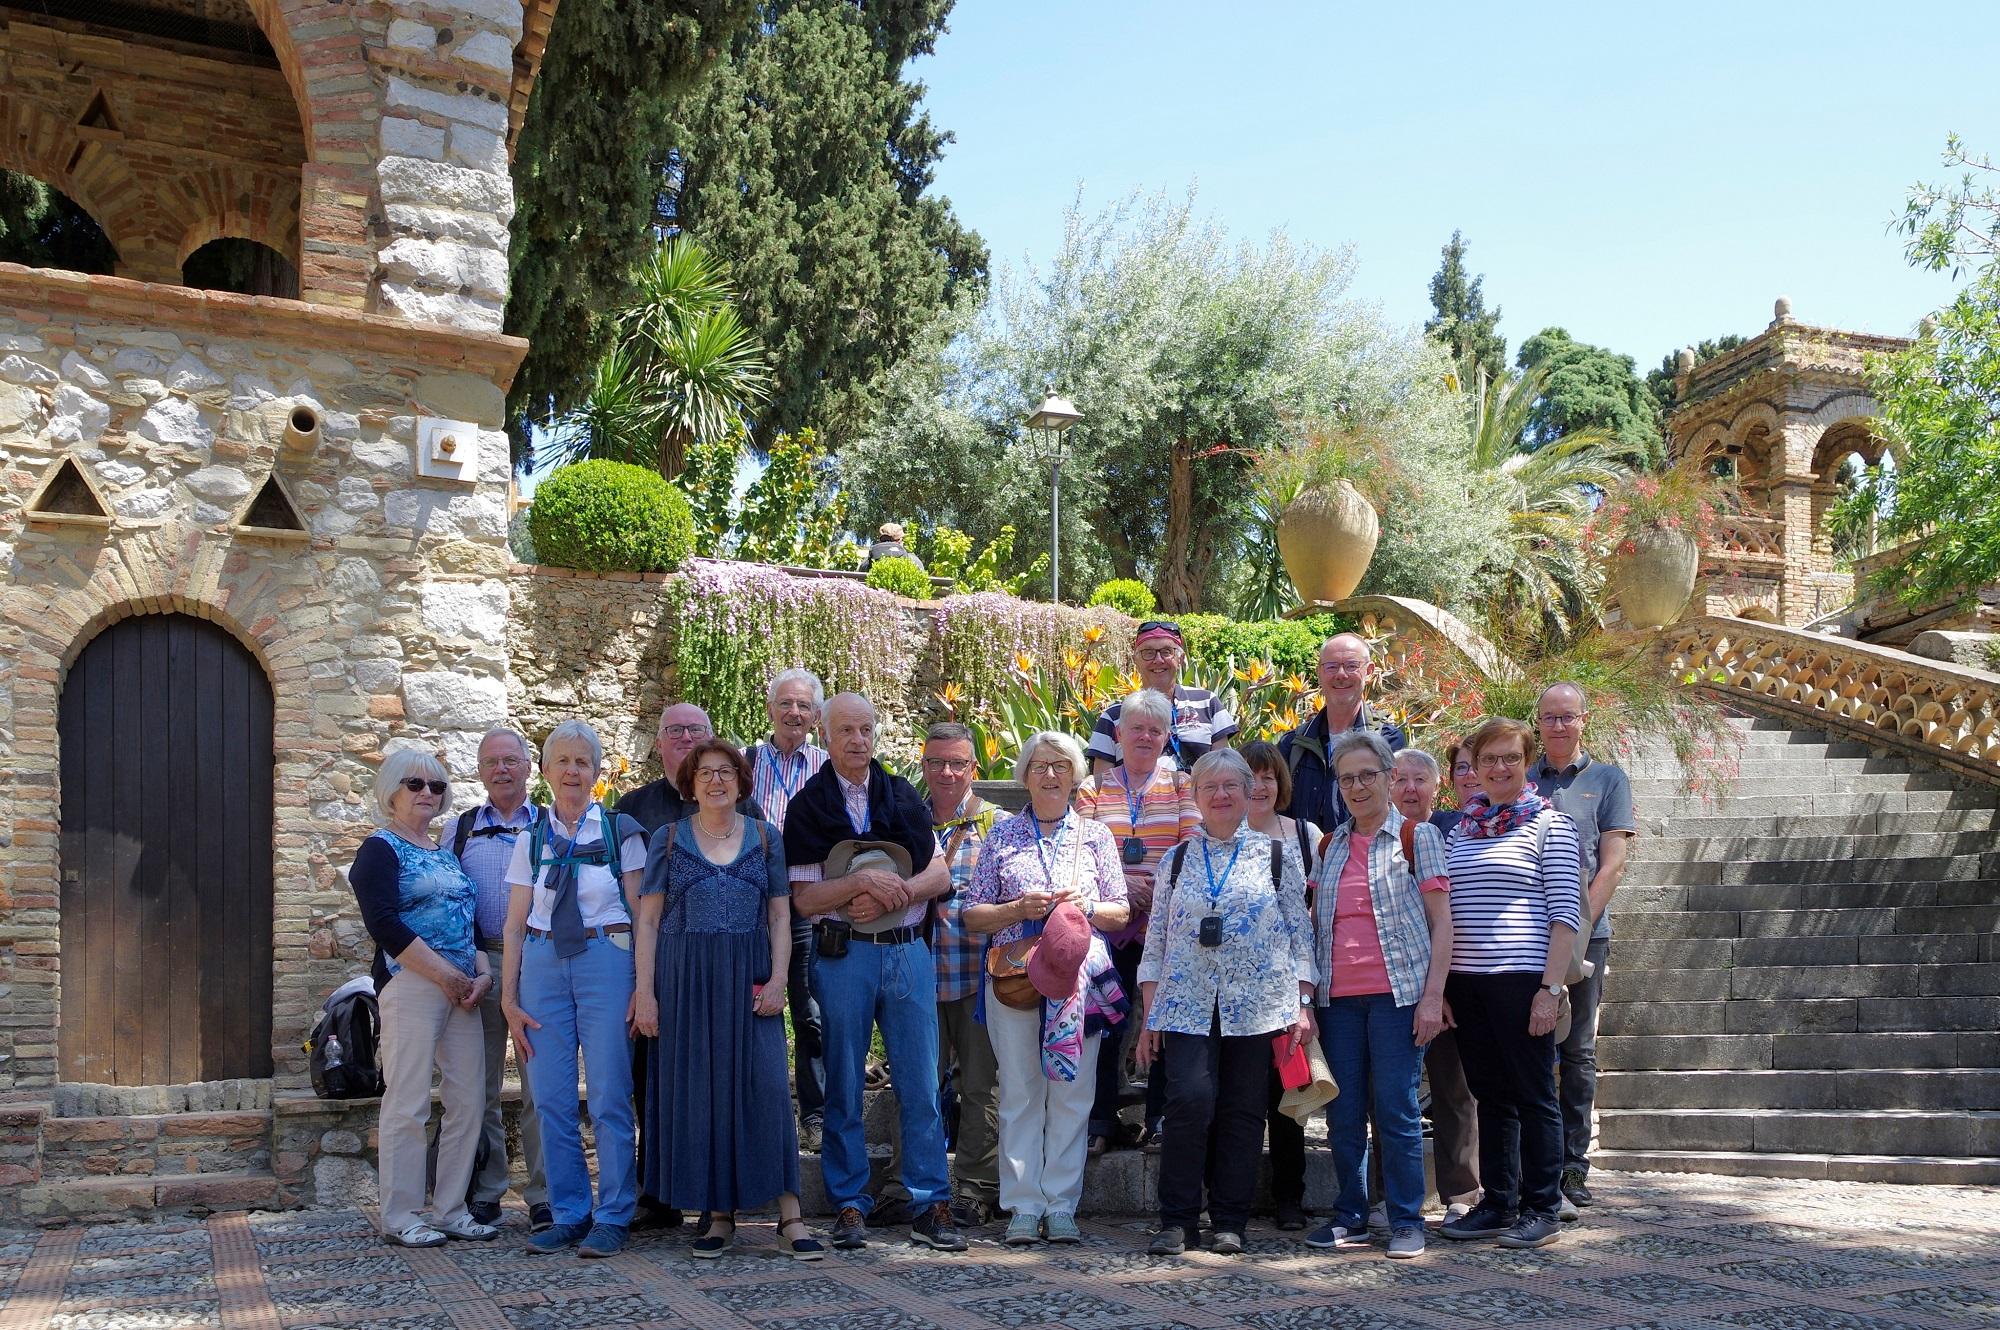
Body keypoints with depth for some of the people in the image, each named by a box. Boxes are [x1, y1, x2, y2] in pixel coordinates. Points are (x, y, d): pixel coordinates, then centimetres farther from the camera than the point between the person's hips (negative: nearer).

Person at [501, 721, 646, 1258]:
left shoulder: (620, 831, 3)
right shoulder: (531, 840, 10)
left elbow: (640, 913, 0)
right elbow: (515, 925, 9)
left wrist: (642, 986, -8)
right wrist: (509, 997, 3)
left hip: (606, 958, -3)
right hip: (543, 964, 3)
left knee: (609, 1097, -3)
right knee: (552, 1099, 4)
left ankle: (612, 1218, 7)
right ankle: (569, 1214, 15)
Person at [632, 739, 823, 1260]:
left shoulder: (765, 837, 10)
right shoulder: (668, 839, 7)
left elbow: (780, 915, 7)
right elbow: (648, 920, 5)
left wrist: (778, 978, -6)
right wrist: (644, 990, -4)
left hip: (749, 981, 0)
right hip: (685, 980, 0)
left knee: (766, 1086, -7)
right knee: (698, 1092, 1)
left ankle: (790, 1218, -5)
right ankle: (720, 1215, 12)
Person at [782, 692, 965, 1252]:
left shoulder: (903, 797, 11)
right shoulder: (808, 806, 2)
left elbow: (939, 875, 7)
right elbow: (804, 898, -4)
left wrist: (891, 893, -10)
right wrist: (862, 881, -18)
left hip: (909, 951, 2)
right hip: (844, 954, -2)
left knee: (922, 1085, 2)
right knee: (844, 1086, 4)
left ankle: (930, 1206, 9)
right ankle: (849, 1206, 14)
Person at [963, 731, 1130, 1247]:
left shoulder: (1095, 834, 10)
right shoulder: (1003, 836, 9)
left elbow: (1121, 911, 10)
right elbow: (973, 914, 6)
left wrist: (1087, 906, -9)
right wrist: (1019, 909, -10)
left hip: (1081, 979, 1)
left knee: (1072, 1093, 1)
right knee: (1020, 1092, 0)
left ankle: (1062, 1206, 9)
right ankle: (1023, 1207, 7)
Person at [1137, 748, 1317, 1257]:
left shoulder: (1274, 856, 8)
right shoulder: (1178, 860, 12)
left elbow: (1301, 933, 7)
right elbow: (1156, 940, 12)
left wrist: (1303, 1004, -1)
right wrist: (1149, 1015, 6)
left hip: (1258, 1004, 0)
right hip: (1188, 1003, 0)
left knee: (1243, 1111, 2)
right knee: (1190, 1100, -13)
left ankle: (1229, 1221, 14)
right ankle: (1176, 1219, -1)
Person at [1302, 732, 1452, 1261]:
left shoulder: (1417, 835, 1)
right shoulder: (1331, 846, 14)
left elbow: (1441, 922, -2)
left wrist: (1433, 997, -10)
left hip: (1398, 993, -4)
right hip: (1338, 998, 4)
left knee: (1396, 1109, -3)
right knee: (1344, 1113, 6)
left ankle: (1407, 1221, 8)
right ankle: (1351, 1218, 17)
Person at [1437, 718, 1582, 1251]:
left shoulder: (1548, 823, -2)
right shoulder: (1461, 828, 13)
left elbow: (1564, 913, -7)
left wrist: (1551, 988, -14)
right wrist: (1441, 985, 9)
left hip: (1522, 980, -5)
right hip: (1466, 981, 5)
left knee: (1533, 1095, 2)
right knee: (1490, 1094, 12)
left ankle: (1541, 1210, 10)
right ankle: (1498, 1203, 20)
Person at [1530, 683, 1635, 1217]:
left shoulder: (1607, 780, 6)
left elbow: (1611, 863, -1)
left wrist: (1579, 926, -10)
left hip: (1585, 933, -1)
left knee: (1577, 1053, 4)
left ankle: (1572, 1174, 10)